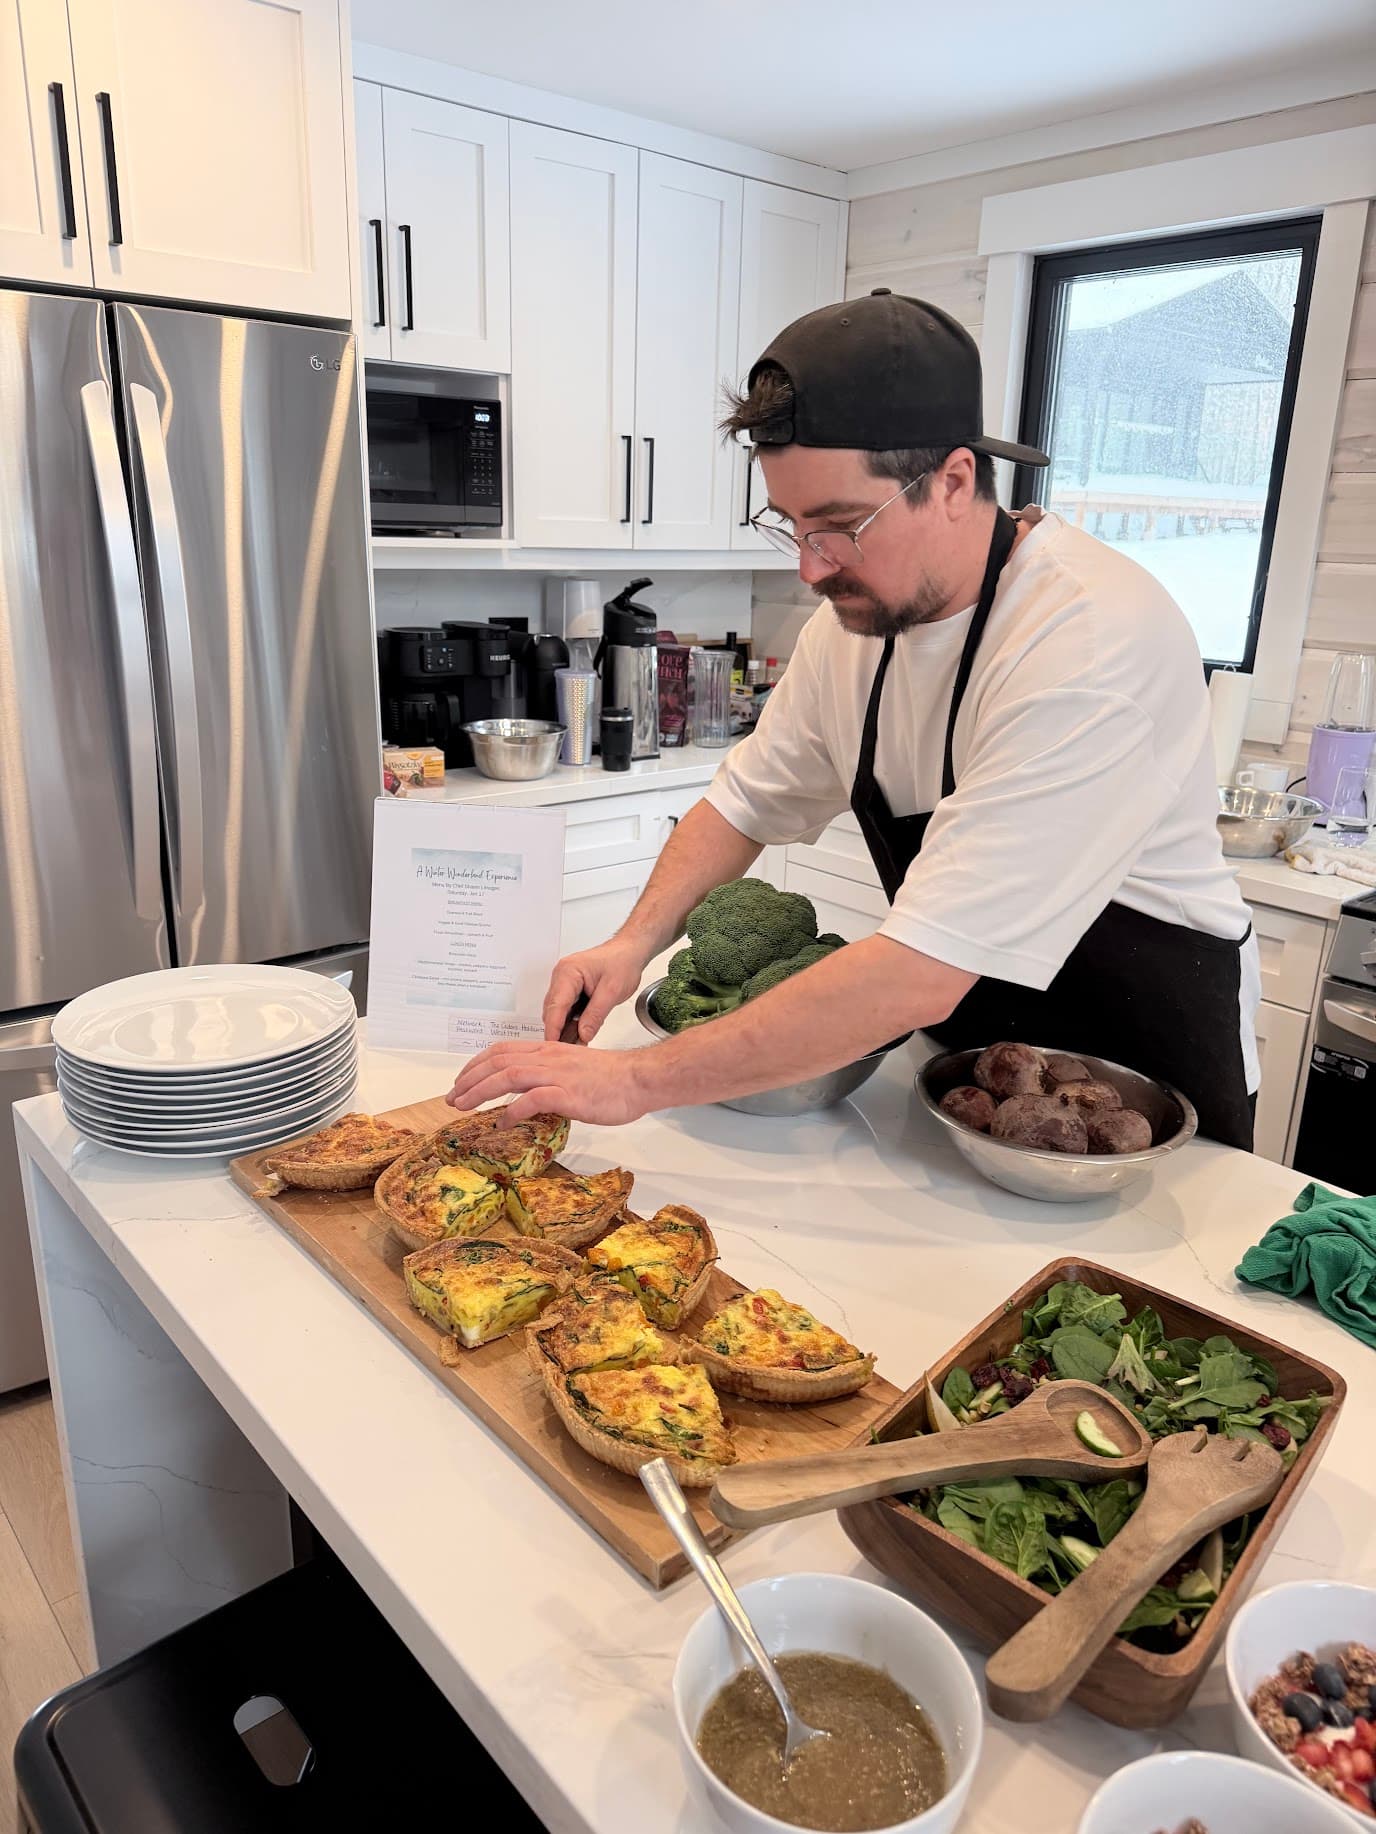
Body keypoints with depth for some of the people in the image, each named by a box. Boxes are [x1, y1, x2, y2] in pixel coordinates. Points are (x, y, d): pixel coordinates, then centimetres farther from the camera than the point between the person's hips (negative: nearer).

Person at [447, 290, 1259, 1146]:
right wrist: (637, 942, -14)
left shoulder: (1093, 642, -33)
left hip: (1147, 1085, -5)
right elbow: (746, 802, 3)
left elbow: (923, 972, -38)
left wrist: (640, 1079, -35)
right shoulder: (857, 612, -8)